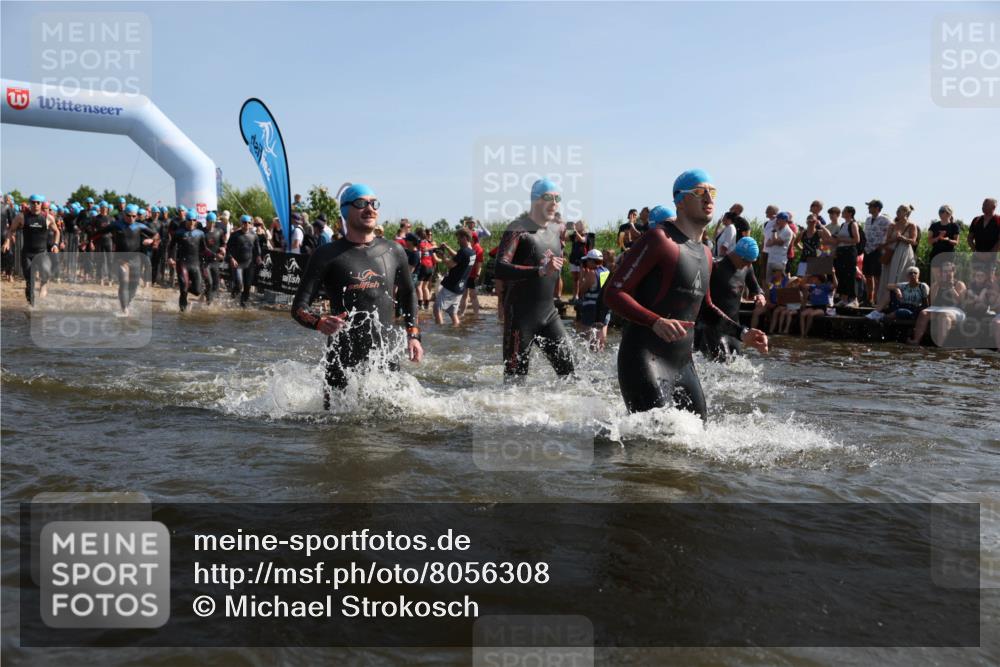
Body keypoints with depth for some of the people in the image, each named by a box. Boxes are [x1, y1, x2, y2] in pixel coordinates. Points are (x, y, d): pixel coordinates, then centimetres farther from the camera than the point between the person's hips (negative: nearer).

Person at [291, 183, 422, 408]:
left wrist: (413, 334, 13)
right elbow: (299, 307, -4)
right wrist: (320, 322, -25)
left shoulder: (393, 252, 9)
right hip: (343, 361, -2)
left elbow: (407, 294, 25)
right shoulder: (327, 255, -1)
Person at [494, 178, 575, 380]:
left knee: (567, 367, 3)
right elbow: (500, 269, -26)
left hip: (548, 313, 7)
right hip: (520, 316, -7)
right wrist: (540, 271, -32)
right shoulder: (518, 230, -11)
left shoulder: (554, 232, 13)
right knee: (515, 377, -2)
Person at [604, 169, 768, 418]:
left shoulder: (705, 254, 16)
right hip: (644, 359, -9)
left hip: (683, 363, 9)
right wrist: (656, 322, -29)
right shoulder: (659, 239, -10)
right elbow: (614, 293, -15)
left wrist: (741, 333, 16)